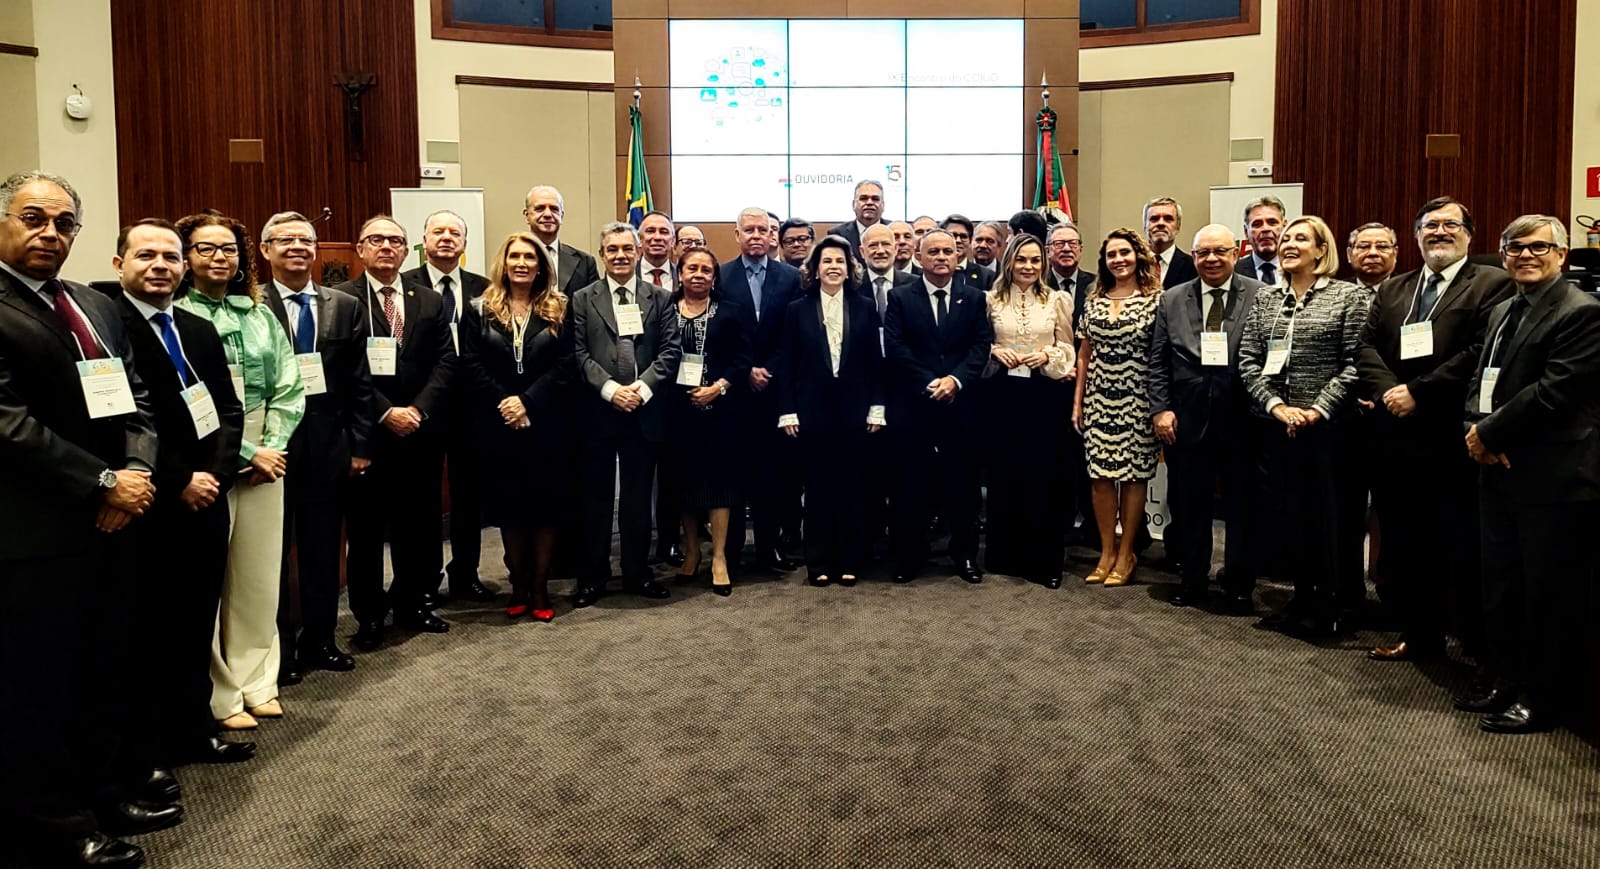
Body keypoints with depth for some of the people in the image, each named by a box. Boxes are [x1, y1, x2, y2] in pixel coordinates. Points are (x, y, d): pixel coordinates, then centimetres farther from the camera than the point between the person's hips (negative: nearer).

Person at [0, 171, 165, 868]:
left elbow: (136, 399, 11)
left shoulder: (97, 307, 14)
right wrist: (103, 483, -15)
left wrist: (136, 472, -6)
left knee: (94, 672, 16)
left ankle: (95, 790, 31)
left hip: (109, 523, 7)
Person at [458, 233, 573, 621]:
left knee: (545, 503, 4)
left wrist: (528, 402, -16)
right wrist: (504, 404, -15)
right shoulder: (479, 310, 5)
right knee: (509, 505, 7)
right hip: (499, 425, 1)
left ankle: (540, 588, 14)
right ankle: (518, 586, 19)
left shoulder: (558, 311, 4)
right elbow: (471, 366, -2)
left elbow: (564, 367, -5)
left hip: (546, 424, 0)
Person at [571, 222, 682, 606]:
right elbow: (579, 354, -3)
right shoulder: (582, 300, 5)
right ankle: (593, 575, 16)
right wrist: (610, 389, -15)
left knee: (638, 496, 9)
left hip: (644, 412, 1)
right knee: (595, 497, 6)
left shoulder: (659, 299, 8)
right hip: (597, 411, -1)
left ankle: (637, 571, 21)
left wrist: (642, 388, -13)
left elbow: (670, 351, 0)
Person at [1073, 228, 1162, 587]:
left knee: (1133, 475, 3)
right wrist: (1077, 401, 8)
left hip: (1136, 401, -4)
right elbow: (1084, 354, 12)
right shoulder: (1093, 301, 9)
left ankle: (1126, 554, 14)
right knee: (1100, 475, 4)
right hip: (1098, 399, 4)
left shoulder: (1156, 300, -3)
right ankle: (1106, 552, 15)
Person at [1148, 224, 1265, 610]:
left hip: (1241, 419, -2)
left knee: (1242, 507, 8)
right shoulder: (1172, 300, 6)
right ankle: (1193, 579, 27)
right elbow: (1158, 362, 6)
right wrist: (1160, 408, -2)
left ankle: (1240, 586, 22)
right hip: (1187, 421, 2)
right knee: (1189, 505, 11)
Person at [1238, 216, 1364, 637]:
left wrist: (1318, 410, -15)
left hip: (1325, 425, -4)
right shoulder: (1265, 298, 10)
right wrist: (1276, 405, -8)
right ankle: (1302, 597, 21)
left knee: (1323, 511, 0)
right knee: (1280, 510, 6)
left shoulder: (1346, 297, 0)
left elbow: (1353, 364, -6)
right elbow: (1248, 361, 5)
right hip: (1274, 424, 4)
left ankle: (1327, 604, 15)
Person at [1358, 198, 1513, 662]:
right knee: (1405, 545, 11)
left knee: (1464, 547, 1)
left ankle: (1479, 642, 16)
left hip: (1454, 439, -5)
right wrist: (1388, 392, -10)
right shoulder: (1390, 290, 18)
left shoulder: (1493, 284, 1)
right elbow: (1367, 348, 7)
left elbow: (1480, 353, -12)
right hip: (1397, 438, 5)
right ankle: (1419, 635, 23)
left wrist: (1418, 392, -15)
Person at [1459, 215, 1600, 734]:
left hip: (1552, 478, -8)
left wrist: (1490, 434, -13)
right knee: (1501, 587, 15)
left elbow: (1555, 390, -18)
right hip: (1500, 472, 8)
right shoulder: (1501, 313, 17)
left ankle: (1543, 697, 14)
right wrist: (1476, 430, -4)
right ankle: (1508, 683, 27)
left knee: (1549, 592, 2)